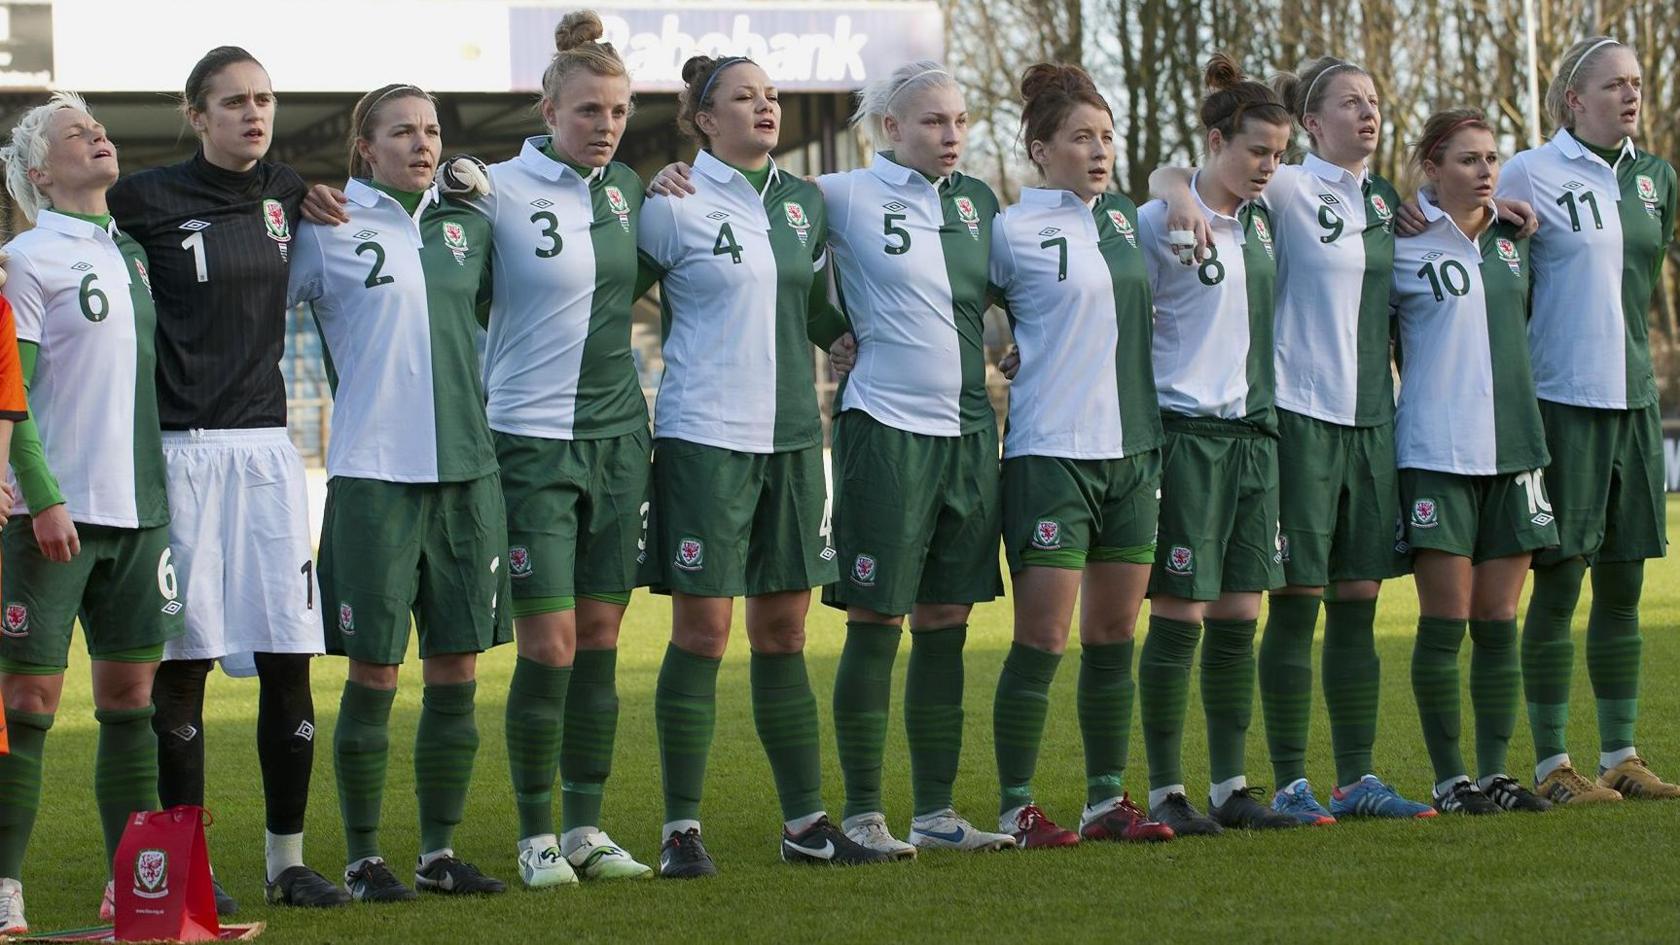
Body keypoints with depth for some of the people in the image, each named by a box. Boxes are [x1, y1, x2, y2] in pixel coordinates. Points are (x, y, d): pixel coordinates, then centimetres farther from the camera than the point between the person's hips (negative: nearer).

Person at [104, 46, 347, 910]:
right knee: (184, 660, -1)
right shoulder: (148, 200, -5)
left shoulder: (288, 194, 10)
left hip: (267, 444, 4)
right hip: (181, 448, -4)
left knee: (290, 656, 2)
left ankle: (288, 861, 11)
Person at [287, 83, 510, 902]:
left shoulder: (465, 225, 12)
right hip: (373, 472, -5)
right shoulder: (328, 229, -1)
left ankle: (440, 852, 15)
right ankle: (363, 858, 7)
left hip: (465, 467, 5)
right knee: (373, 673, -2)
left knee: (457, 671, 6)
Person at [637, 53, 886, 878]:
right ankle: (681, 829, 1)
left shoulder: (804, 204, 12)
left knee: (785, 632, 9)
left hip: (790, 438, 6)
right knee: (702, 631, -5)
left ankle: (805, 822, 13)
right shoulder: (673, 206, -5)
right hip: (704, 438, -6)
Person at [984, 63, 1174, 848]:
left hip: (1132, 449, 6)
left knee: (1114, 635, 9)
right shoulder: (1013, 231, -6)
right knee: (1042, 638, -7)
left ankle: (1107, 800, 16)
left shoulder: (1124, 221, 13)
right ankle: (1015, 810, 0)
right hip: (1050, 452, -6)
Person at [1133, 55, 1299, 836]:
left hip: (1251, 433, 7)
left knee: (1239, 618, 6)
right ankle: (1165, 792, 2)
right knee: (1179, 616, -5)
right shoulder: (1159, 222, -7)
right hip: (1185, 433, -7)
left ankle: (1230, 787, 12)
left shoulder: (1261, 220, 13)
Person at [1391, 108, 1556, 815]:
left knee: (1499, 621, 6)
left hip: (1513, 445, 5)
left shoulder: (1512, 239, 12)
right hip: (1436, 451, -5)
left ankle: (1495, 774, 11)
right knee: (1446, 619, -4)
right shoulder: (1404, 242, -4)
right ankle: (1449, 779, 3)